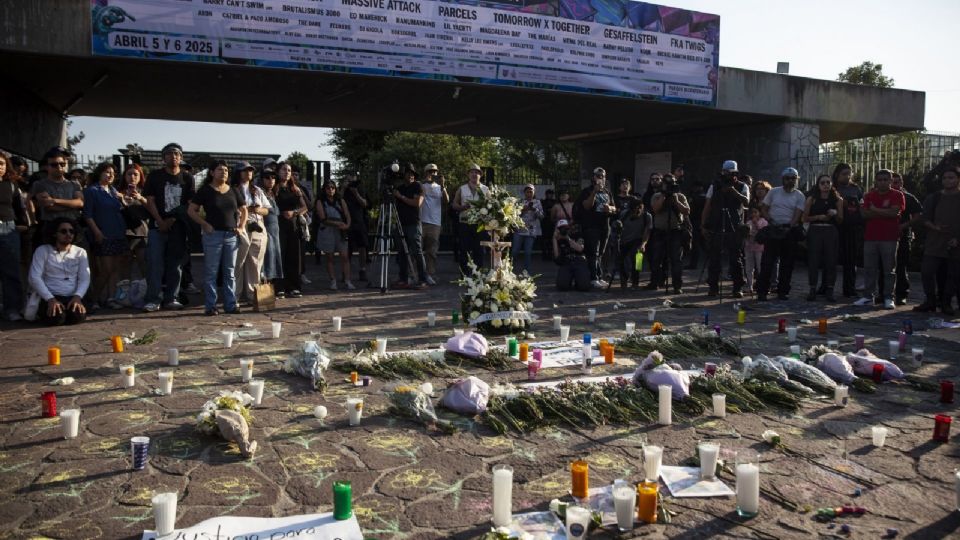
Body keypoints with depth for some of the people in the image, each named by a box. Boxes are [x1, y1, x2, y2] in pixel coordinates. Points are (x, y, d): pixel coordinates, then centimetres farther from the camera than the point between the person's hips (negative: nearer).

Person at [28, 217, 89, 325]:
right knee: (56, 317, -31)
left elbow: (85, 279, 5)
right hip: (49, 297, -1)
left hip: (72, 297, 1)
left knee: (78, 316, -31)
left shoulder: (80, 252, 12)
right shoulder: (42, 250, 4)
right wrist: (50, 299, -18)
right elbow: (35, 278, -5)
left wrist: (77, 297, -15)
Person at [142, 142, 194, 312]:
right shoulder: (155, 176, 6)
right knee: (155, 264, -6)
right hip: (158, 227, -1)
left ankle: (171, 298, 11)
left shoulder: (187, 178, 8)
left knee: (175, 265, 4)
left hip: (179, 228, 2)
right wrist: (160, 222, -10)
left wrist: (173, 220, -8)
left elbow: (191, 203, 3)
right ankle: (152, 300, -3)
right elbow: (150, 201, 1)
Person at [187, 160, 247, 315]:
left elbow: (243, 210, 20)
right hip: (213, 235, -4)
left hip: (231, 235, 4)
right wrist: (205, 224, -11)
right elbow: (191, 210, -2)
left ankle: (231, 304, 13)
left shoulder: (234, 191, 11)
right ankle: (210, 306, 3)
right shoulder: (205, 191, -1)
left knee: (230, 272, 8)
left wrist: (241, 227, 7)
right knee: (211, 272, -1)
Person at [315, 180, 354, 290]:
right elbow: (323, 219, -7)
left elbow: (347, 215, 6)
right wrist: (336, 223, -18)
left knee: (345, 256, -7)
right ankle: (333, 281, 8)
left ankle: (347, 281, -6)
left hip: (341, 231, 2)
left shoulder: (340, 201, 13)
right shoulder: (320, 202, 2)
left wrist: (347, 225, -14)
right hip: (327, 232, -2)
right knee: (329, 257, 3)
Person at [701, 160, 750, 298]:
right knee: (714, 258, 3)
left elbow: (746, 201, -12)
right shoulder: (714, 186, 9)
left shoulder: (742, 187, 6)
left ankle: (738, 288, 5)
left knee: (736, 259, 0)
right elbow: (707, 207, 8)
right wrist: (703, 225, 2)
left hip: (735, 228, -1)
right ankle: (713, 287, 11)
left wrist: (734, 192, -25)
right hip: (715, 227, 1)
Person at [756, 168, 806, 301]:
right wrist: (770, 221, -9)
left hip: (789, 231, 0)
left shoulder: (799, 196, 4)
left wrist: (789, 227, -19)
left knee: (787, 263, 4)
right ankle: (762, 291, -2)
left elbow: (797, 215, -5)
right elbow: (764, 208, 7)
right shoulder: (774, 192, 8)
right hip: (773, 230, 0)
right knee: (767, 261, -5)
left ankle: (783, 291, 13)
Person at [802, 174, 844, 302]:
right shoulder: (812, 199, 5)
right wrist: (818, 217, -11)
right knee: (813, 260, -4)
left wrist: (835, 214, -11)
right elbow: (804, 218, 2)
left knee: (831, 261, -2)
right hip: (815, 231, -1)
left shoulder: (837, 199, 9)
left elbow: (841, 220, 8)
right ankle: (812, 289, 2)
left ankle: (829, 290, 4)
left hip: (831, 232, 1)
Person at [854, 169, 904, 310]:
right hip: (870, 237, 3)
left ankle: (888, 298, 4)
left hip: (889, 238, -3)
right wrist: (885, 213, -10)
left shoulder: (897, 195, 1)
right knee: (869, 269, 5)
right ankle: (868, 296, 11)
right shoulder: (869, 196, 11)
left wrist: (875, 210, -5)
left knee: (889, 269, 0)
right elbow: (864, 214, -2)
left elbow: (895, 212, -14)